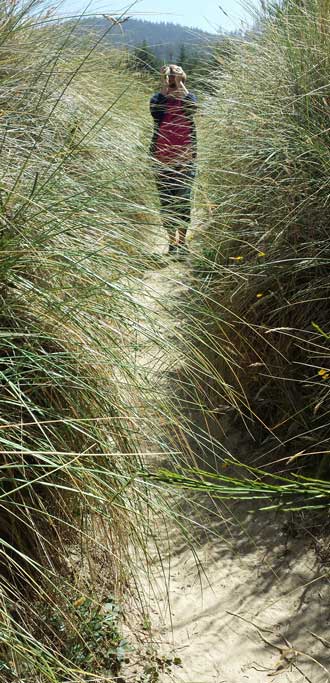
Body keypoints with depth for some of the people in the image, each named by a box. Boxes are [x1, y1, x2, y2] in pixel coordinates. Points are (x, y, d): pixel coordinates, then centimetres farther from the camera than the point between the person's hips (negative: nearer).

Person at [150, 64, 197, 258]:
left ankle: (182, 241, 0)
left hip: (185, 158, -1)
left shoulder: (188, 97, 6)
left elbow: (192, 108, -17)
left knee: (183, 200, -9)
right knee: (166, 202, 4)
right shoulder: (158, 98, 6)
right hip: (162, 158, 1)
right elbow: (156, 113, -16)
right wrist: (164, 88, -12)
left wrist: (181, 86, -11)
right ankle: (172, 242, 14)